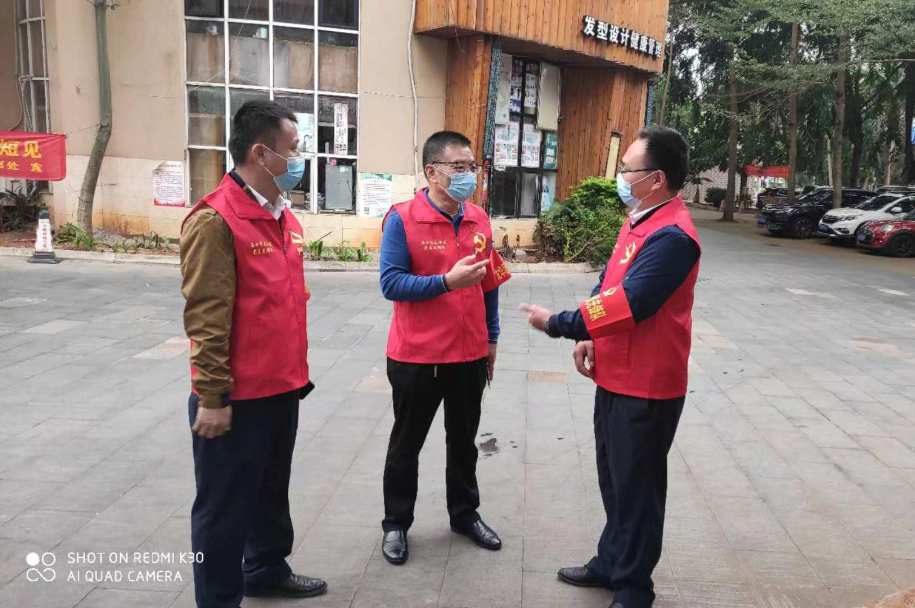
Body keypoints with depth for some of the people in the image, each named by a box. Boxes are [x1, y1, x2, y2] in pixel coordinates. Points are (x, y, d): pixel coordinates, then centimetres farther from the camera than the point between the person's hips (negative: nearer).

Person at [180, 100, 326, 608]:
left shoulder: (285, 217, 10)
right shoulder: (216, 220, -17)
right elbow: (205, 318, -19)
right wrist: (212, 397, -18)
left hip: (281, 388, 8)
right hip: (237, 398, -8)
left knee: (272, 492, 23)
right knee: (225, 507, 8)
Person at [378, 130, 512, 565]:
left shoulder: (480, 220, 4)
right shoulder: (402, 219, -12)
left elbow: (489, 284, 11)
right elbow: (391, 284, -18)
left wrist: (492, 338, 12)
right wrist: (447, 281, -27)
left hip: (470, 355, 5)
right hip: (417, 357, -4)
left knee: (464, 440, 18)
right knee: (407, 443, 12)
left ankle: (464, 514, 37)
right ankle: (395, 524, 29)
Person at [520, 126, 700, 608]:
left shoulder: (671, 237, -23)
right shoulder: (639, 218, 9)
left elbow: (627, 304, -28)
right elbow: (609, 283, 14)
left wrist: (557, 324, -19)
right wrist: (588, 337, 0)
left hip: (646, 387, -9)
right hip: (616, 377, 9)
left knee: (637, 487, 6)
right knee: (613, 479, 21)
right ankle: (611, 563, 39)